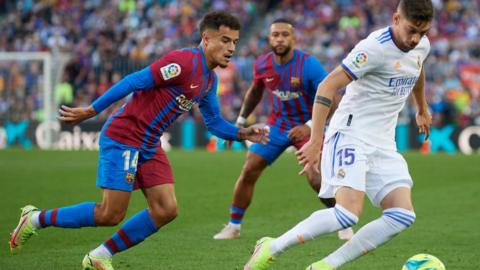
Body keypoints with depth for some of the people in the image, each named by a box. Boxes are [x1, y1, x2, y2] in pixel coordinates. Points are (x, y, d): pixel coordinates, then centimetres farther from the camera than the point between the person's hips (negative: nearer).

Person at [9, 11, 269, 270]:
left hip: (149, 146, 9)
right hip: (122, 138, -9)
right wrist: (91, 111, -19)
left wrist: (242, 133, 3)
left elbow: (214, 122, 20)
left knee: (166, 210, -3)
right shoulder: (185, 61, -20)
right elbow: (134, 82, -20)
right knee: (111, 215, -9)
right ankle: (37, 218, 9)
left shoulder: (209, 80, 11)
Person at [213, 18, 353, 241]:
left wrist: (310, 127, -33)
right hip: (277, 123, 5)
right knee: (248, 171, -3)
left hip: (307, 125, -4)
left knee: (315, 179, -21)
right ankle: (233, 227, 13)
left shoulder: (309, 65, -23)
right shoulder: (262, 64, -8)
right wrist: (240, 120, 13)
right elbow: (255, 92, 15)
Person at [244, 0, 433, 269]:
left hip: (383, 144, 8)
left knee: (403, 216, -10)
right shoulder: (375, 47, -19)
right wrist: (316, 140, -24)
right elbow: (327, 86, -20)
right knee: (349, 213, -25)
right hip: (350, 135, -8)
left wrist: (423, 109, 45)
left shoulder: (422, 45, 5)